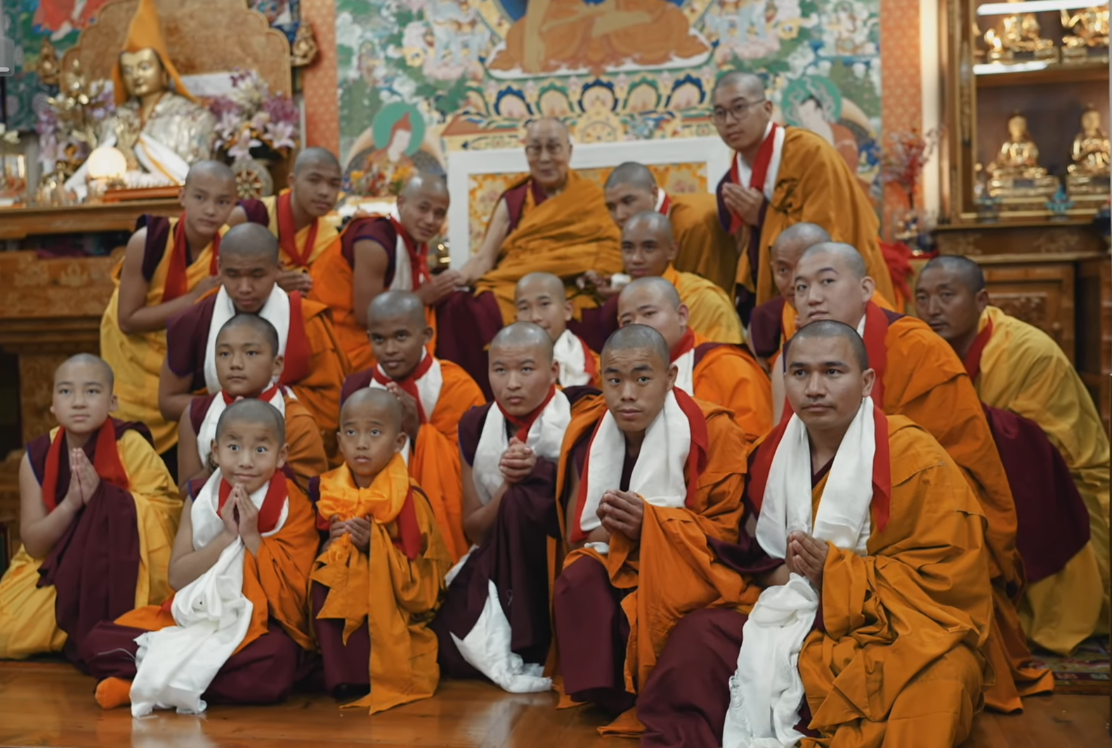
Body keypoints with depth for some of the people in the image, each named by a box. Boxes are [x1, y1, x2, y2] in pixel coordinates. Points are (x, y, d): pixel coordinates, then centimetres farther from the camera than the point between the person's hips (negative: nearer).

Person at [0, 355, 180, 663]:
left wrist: (100, 497, -31)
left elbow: (154, 520, -17)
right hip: (56, 569, 4)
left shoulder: (130, 446, -14)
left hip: (122, 575, -3)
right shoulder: (37, 455, -6)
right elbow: (33, 545, -7)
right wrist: (71, 503, -27)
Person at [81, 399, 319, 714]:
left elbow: (291, 592, -10)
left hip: (264, 628, -3)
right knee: (99, 643, -12)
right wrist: (227, 537, -14)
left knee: (274, 664, -39)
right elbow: (177, 577, -3)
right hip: (195, 617, 3)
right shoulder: (200, 499, 5)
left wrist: (252, 537, -16)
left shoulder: (295, 508, -4)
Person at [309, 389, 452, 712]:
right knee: (324, 582, -24)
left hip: (391, 603, -5)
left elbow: (418, 575, -14)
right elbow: (311, 557, 10)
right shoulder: (326, 491, 2)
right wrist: (329, 543, -12)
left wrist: (375, 545, -25)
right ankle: (341, 675, -9)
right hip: (340, 595, 5)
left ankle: (373, 674, -7)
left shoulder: (408, 499, -12)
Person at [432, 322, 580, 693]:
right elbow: (475, 530, 3)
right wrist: (508, 485, -18)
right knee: (446, 649, -23)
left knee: (522, 499, -32)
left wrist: (533, 475, -23)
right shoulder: (477, 425, 0)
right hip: (496, 565, 3)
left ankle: (530, 651, -21)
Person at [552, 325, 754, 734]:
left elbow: (726, 531, -11)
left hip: (690, 570, -4)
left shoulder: (712, 430, -15)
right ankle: (603, 697, -12)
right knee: (578, 580, -27)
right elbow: (578, 531, 7)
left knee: (638, 612, -32)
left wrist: (651, 521, -26)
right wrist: (610, 527, -18)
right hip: (618, 563, 4)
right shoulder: (589, 433, -3)